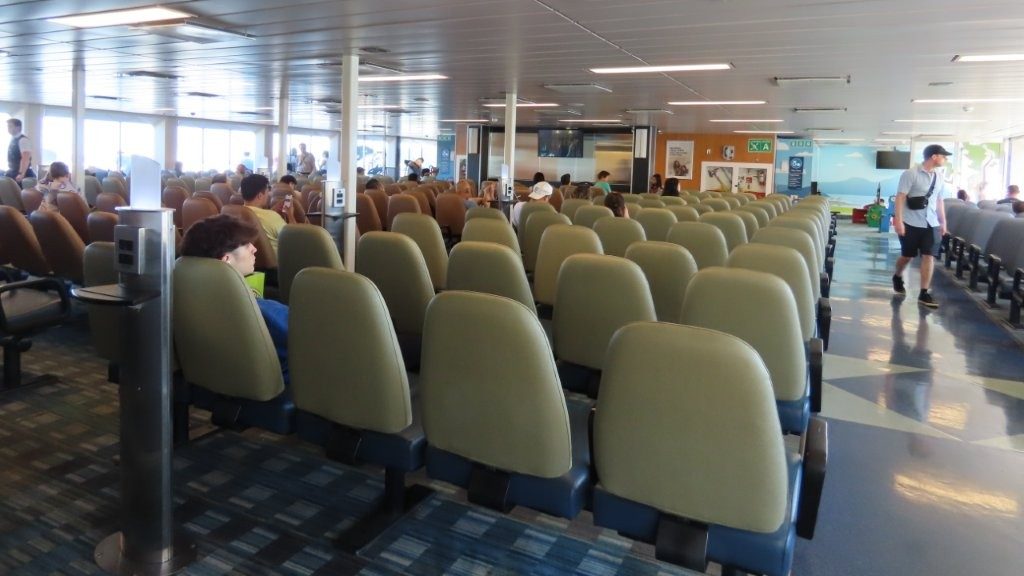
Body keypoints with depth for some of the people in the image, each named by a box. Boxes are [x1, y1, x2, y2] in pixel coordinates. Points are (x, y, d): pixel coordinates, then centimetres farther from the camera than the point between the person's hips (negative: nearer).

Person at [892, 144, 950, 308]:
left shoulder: (939, 177, 10)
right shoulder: (911, 174, -9)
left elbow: (939, 201, 18)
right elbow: (900, 197, -13)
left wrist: (943, 222, 17)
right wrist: (898, 220, -19)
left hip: (931, 224, 5)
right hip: (911, 223, -5)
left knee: (929, 256, -3)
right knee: (907, 256, 9)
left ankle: (924, 294, 0)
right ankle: (897, 278, 39)